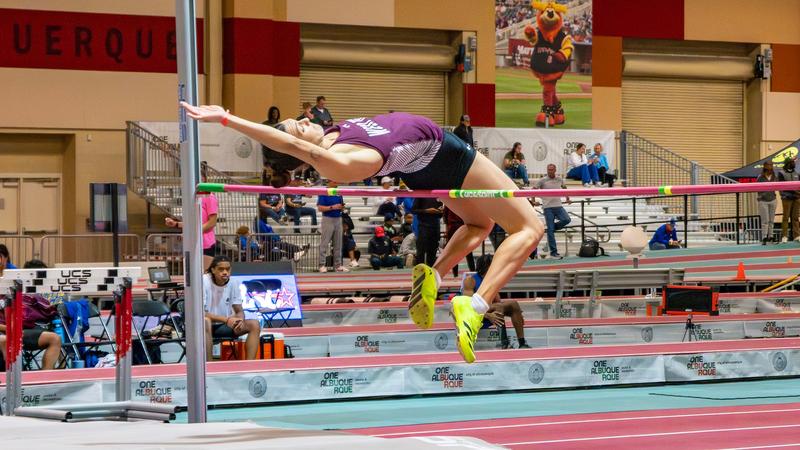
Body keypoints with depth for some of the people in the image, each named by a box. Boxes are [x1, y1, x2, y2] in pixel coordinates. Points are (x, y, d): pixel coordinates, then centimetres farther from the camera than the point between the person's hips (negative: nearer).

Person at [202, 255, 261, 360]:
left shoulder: (233, 284, 1)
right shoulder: (204, 282, -16)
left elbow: (239, 311, 5)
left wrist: (240, 320, -22)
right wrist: (226, 319, -33)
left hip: (225, 326, 6)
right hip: (205, 326, -6)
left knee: (254, 325, -13)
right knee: (205, 321, -40)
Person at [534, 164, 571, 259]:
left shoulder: (559, 179, 10)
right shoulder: (542, 180, -1)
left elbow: (564, 187, 30)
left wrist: (567, 199, 29)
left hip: (558, 206, 4)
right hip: (548, 208, -4)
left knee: (567, 220, -21)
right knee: (550, 230, -6)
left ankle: (553, 227, 7)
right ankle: (553, 252, -3)